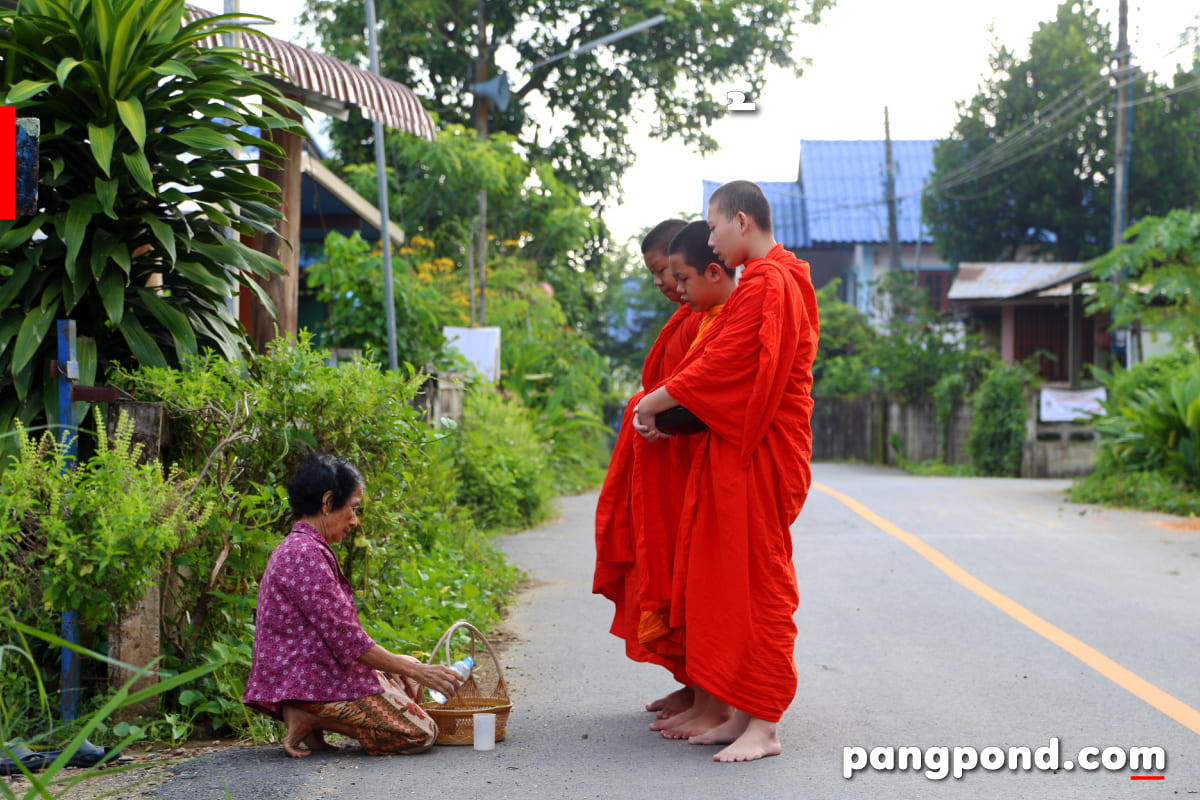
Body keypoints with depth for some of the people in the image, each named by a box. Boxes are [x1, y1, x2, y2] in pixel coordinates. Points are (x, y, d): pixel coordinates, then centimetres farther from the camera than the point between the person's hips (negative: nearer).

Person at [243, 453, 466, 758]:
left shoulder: (297, 547, 14)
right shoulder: (305, 554, -21)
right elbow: (346, 639, -22)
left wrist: (401, 664, 10)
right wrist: (415, 671, -14)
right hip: (313, 680, -11)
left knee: (405, 685, 26)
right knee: (421, 733, -6)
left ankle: (311, 716, 7)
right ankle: (311, 718, -7)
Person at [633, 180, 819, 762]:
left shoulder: (767, 284, -15)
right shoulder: (769, 279, 18)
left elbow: (722, 366, -19)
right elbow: (729, 366, 19)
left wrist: (653, 402, -7)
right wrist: (665, 406, 11)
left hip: (758, 457, -10)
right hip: (739, 449, 10)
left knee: (757, 579, -6)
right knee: (728, 578, 11)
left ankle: (764, 726, 0)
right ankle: (743, 713, 17)